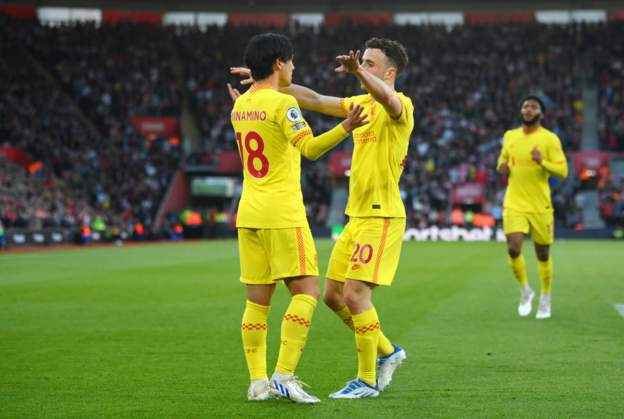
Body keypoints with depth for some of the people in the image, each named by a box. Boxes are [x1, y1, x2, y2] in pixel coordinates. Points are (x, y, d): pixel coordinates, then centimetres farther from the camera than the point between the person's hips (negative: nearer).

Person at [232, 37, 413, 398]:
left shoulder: (400, 106, -12)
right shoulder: (361, 103, 14)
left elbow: (387, 98, -36)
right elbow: (315, 100, 17)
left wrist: (359, 71, -55)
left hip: (382, 216, -9)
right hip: (357, 216, 9)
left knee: (355, 294, -14)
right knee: (333, 295, 11)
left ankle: (367, 380, -2)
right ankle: (387, 352, 26)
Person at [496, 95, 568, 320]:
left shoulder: (550, 139, -4)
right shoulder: (510, 136, 8)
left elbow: (563, 170, -8)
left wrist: (542, 162, -25)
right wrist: (502, 166, 3)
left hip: (540, 206, -2)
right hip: (514, 204, 2)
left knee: (543, 254, 7)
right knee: (513, 249, -14)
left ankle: (545, 299, 27)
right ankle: (525, 290, 11)